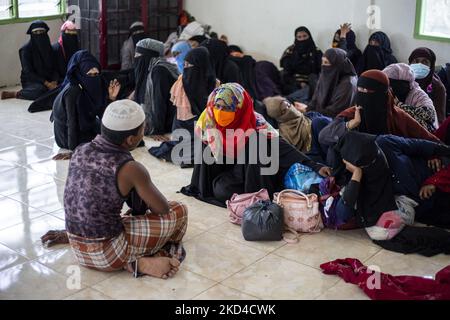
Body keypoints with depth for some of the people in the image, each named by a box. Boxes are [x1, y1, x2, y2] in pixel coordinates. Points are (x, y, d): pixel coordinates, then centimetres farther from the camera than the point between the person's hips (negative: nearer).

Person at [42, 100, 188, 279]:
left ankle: (135, 261, 12)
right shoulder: (130, 169, -19)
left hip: (77, 250, 7)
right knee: (179, 211, 4)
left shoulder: (81, 151, -1)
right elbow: (163, 210, -6)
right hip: (106, 256, -7)